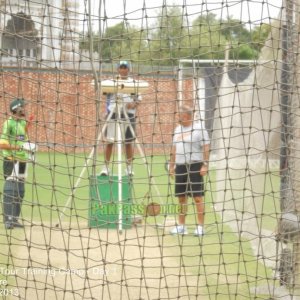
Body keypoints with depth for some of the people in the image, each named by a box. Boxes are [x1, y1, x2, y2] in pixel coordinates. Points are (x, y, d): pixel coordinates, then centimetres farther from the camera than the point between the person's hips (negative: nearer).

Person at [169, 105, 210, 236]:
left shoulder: (199, 128, -6)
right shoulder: (178, 129, 15)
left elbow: (206, 148, -10)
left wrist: (205, 165, -17)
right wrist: (171, 165, 19)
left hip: (195, 166, -7)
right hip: (180, 167, 7)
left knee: (198, 197, -6)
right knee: (181, 197, 9)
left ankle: (200, 227, -5)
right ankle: (181, 226, 15)